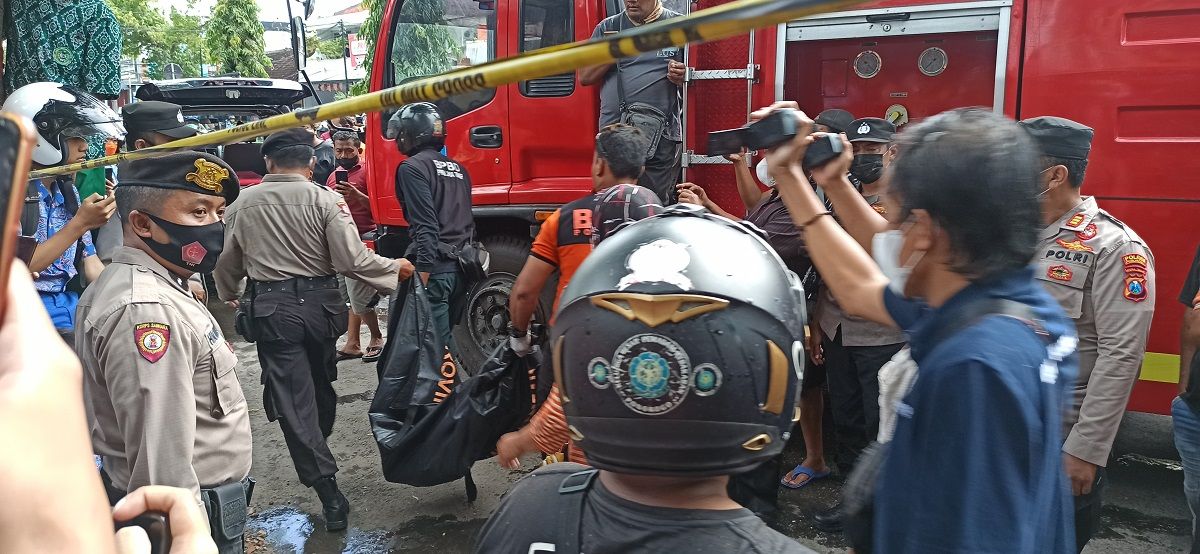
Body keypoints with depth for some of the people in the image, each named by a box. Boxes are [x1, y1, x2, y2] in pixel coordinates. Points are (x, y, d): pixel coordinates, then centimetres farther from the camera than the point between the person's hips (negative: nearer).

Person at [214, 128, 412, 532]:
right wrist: (394, 269, 3)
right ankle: (320, 450, 43)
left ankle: (328, 491, -1)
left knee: (292, 398, 2)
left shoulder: (243, 204, 0)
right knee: (321, 383, 22)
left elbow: (228, 263, 10)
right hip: (319, 302, 0)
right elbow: (352, 260, -14)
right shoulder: (326, 200, -8)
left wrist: (229, 296, 31)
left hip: (271, 308, 0)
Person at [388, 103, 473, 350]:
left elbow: (425, 225, -16)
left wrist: (422, 274, -18)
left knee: (436, 343, -6)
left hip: (434, 267, -8)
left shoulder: (412, 168, -6)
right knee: (444, 335, 16)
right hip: (462, 266, 8)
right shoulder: (458, 169, 19)